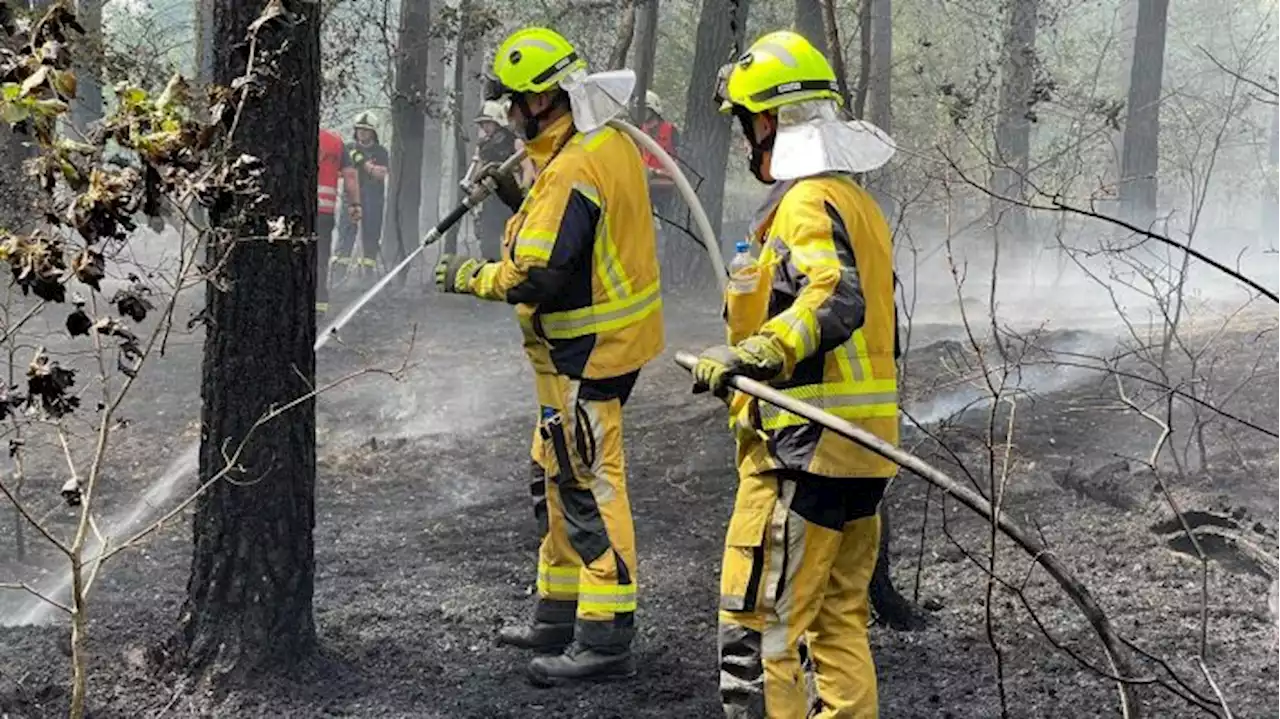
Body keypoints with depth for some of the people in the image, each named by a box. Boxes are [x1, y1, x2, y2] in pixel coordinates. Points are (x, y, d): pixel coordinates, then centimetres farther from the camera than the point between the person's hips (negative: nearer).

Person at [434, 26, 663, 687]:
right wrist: (517, 185, 8)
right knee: (561, 478, 19)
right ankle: (559, 617, 30)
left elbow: (533, 278, -26)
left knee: (588, 490, -6)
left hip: (583, 356, -10)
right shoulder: (611, 143, 7)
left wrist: (468, 276, -10)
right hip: (612, 334, 10)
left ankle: (606, 640, -1)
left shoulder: (570, 172, -24)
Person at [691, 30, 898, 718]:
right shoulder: (857, 200, 18)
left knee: (757, 624, -9)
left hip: (804, 450, -10)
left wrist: (756, 353, -43)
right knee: (838, 619, 16)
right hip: (859, 451, 10)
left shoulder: (808, 203, -14)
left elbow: (836, 300, -31)